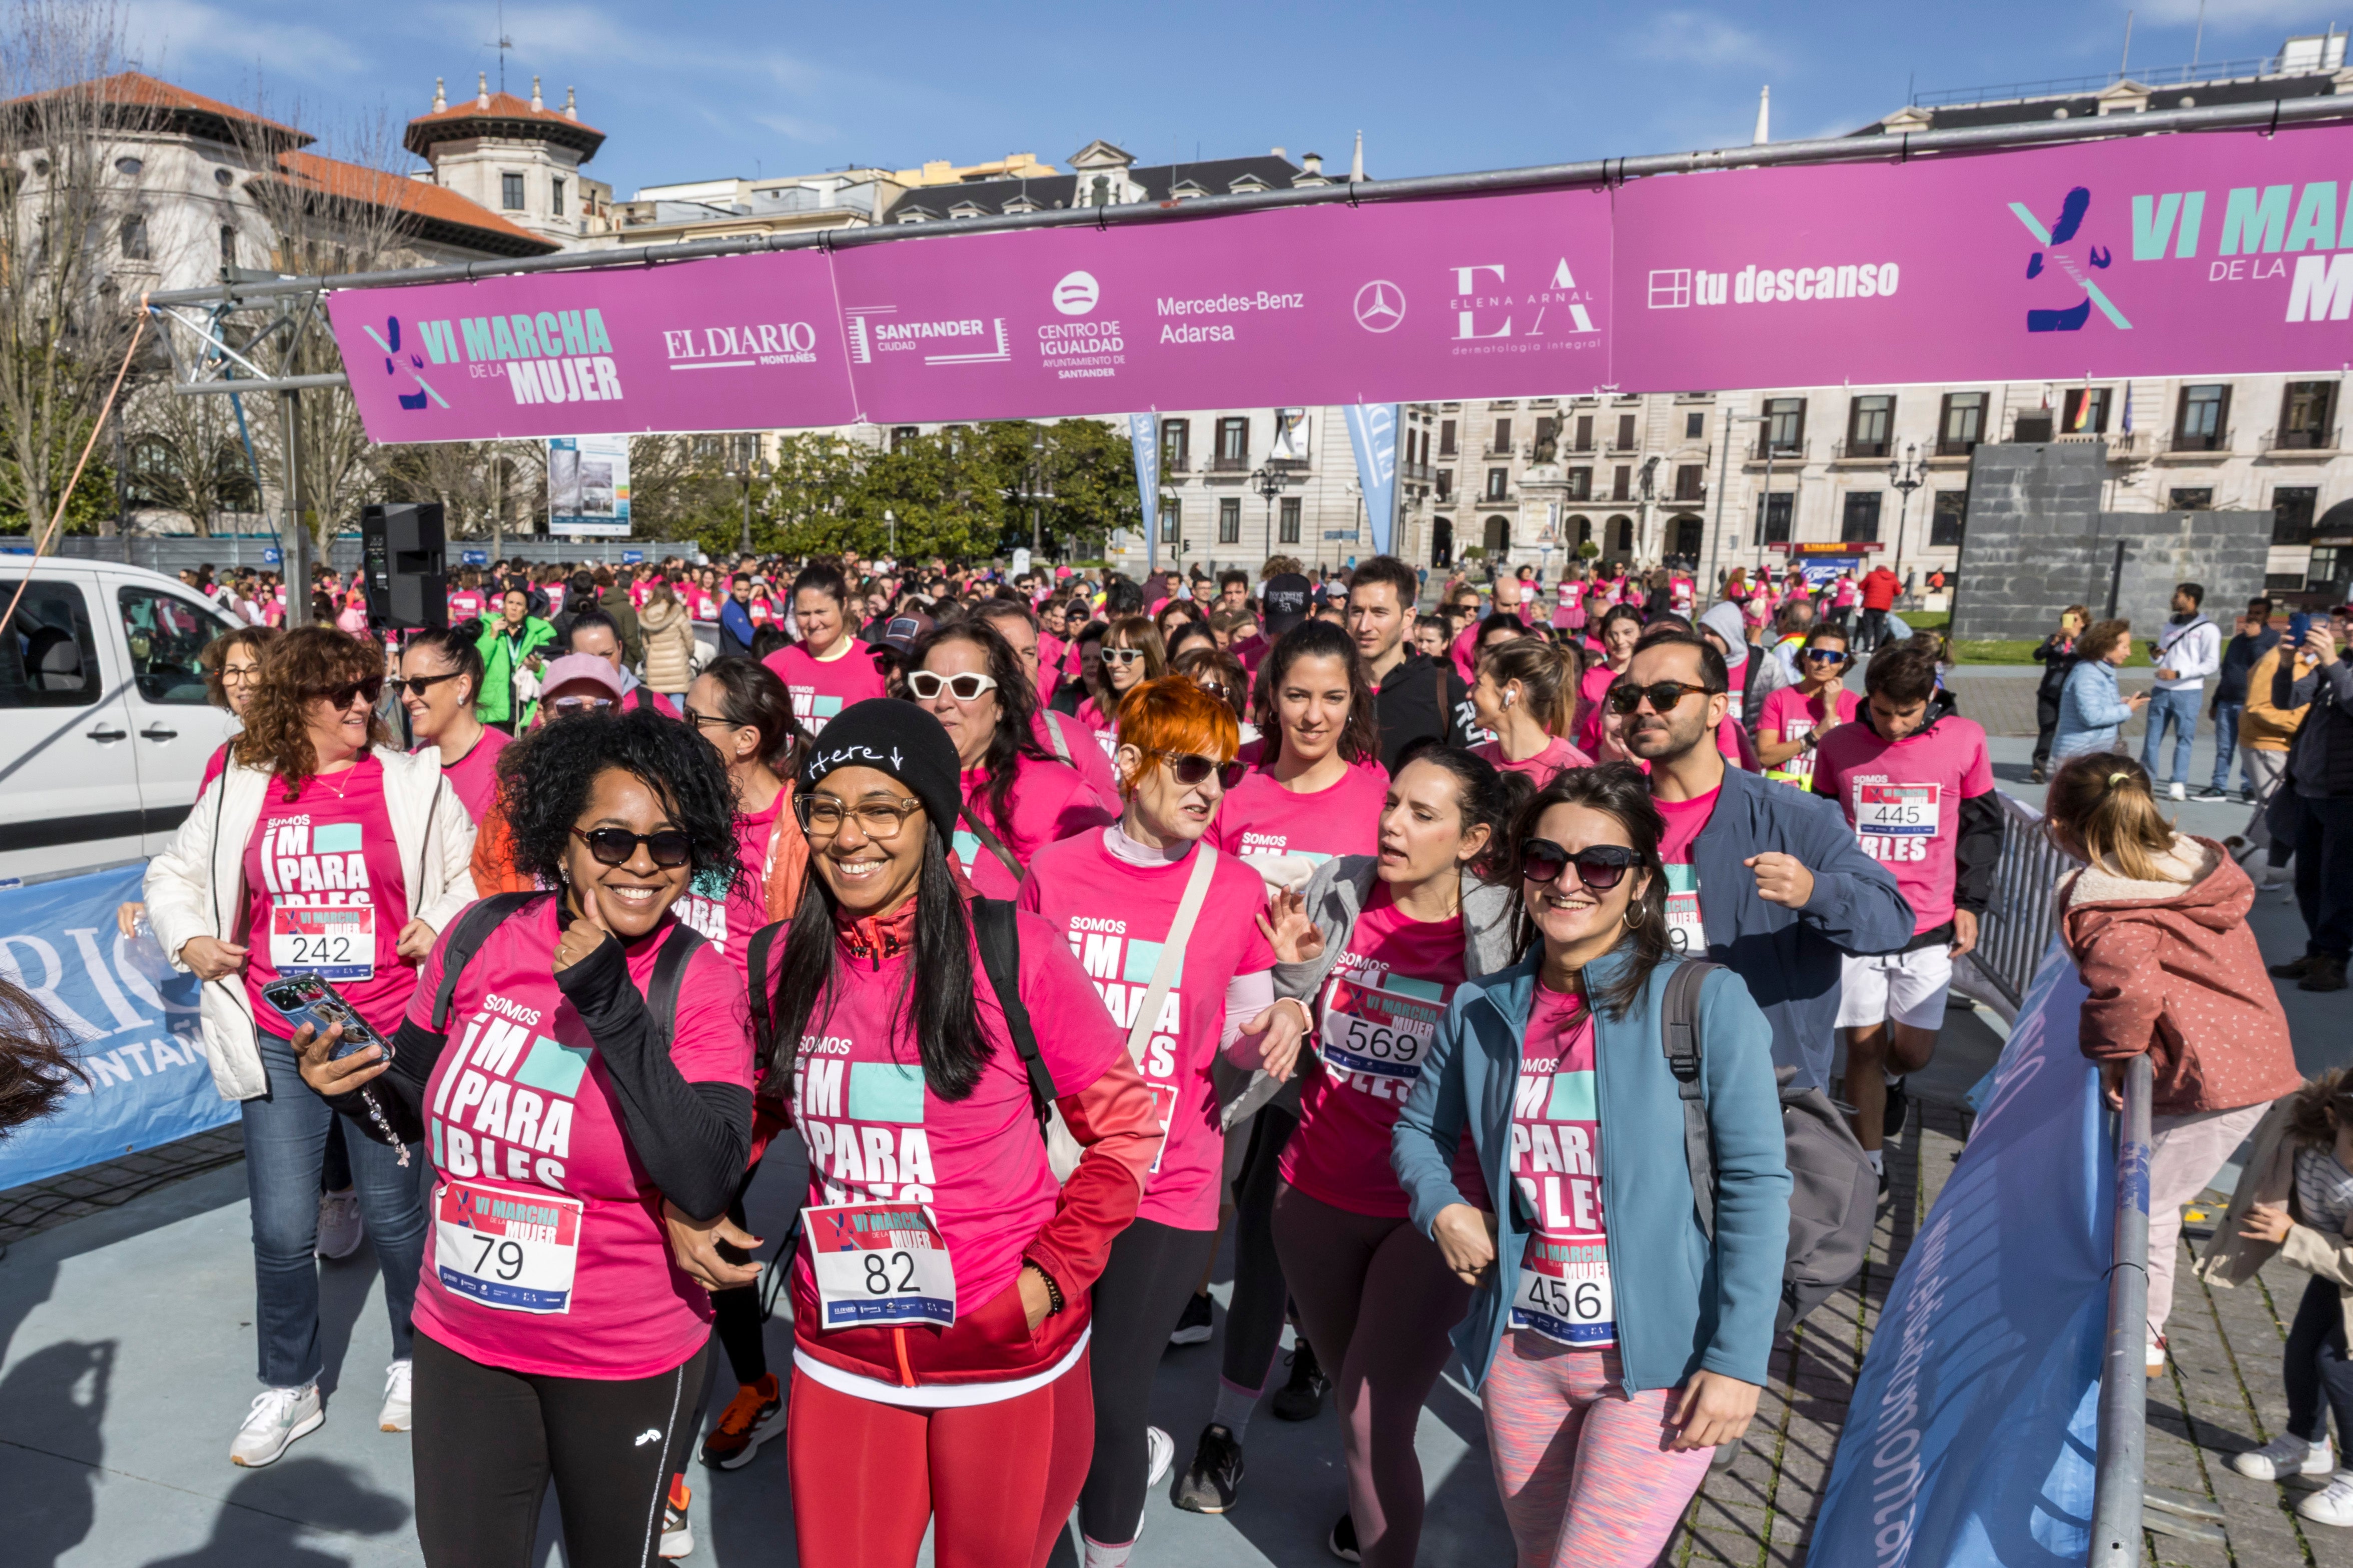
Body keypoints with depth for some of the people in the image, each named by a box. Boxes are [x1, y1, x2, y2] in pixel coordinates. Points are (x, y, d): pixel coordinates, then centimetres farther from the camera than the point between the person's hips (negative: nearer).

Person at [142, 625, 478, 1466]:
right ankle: (289, 1389, 29)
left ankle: (414, 1364, 34)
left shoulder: (412, 781, -3)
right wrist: (188, 940, 0)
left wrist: (439, 924, -13)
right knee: (282, 1231, 6)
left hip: (385, 1035, -2)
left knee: (394, 1215, 10)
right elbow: (173, 876, 17)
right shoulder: (240, 791, 4)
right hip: (277, 1042, 2)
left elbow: (474, 875, 4)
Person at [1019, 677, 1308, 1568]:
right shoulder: (1055, 871, -4)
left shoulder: (1236, 890, -5)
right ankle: (1141, 1454, 49)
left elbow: (1238, 1033, 5)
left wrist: (1282, 1020, -16)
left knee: (1110, 1406, 3)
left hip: (1168, 1186, -2)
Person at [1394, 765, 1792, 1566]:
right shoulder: (1480, 1010, 1)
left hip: (1659, 1358, -4)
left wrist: (1737, 1357, -14)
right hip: (1521, 1349, 5)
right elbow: (1418, 1129, 15)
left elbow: (1756, 1183, -12)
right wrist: (1442, 1206, -5)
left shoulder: (1707, 1002, -13)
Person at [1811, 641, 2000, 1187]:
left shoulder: (1964, 740, -2)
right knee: (1863, 1042, 3)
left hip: (1929, 926, 0)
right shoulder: (1838, 746, -2)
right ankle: (1870, 1163, 19)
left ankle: (1890, 1080, 44)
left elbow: (1981, 826, 8)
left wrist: (1970, 904, 5)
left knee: (1914, 1050, 6)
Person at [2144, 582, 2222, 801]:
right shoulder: (2168, 627, 16)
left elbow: (2212, 664, -9)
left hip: (2188, 692, -5)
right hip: (2162, 690, 5)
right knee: (2152, 737, 2)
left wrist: (2178, 674, -16)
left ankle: (2178, 784, -1)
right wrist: (2155, 656, -3)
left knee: (2184, 738, -2)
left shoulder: (2208, 629, -2)